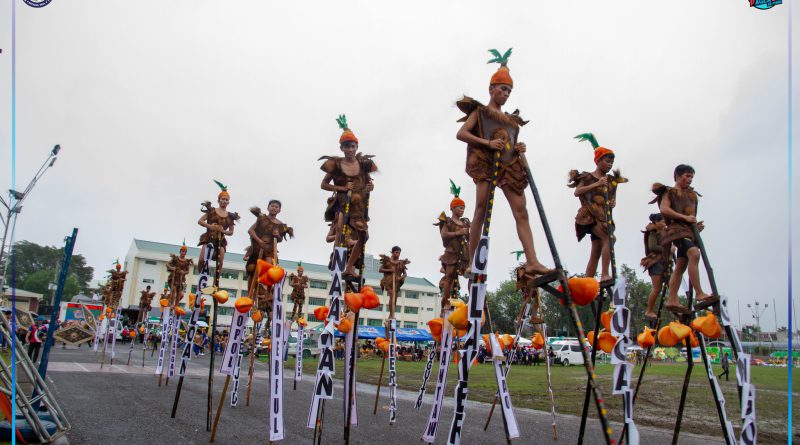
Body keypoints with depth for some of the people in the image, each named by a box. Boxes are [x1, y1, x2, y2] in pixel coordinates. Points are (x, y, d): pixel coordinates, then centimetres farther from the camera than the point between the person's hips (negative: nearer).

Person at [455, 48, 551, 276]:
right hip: (486, 163, -5)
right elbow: (461, 134, -3)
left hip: (509, 165, 5)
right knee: (482, 209, -14)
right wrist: (488, 143, -14)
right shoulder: (479, 111, 10)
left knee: (521, 212, -7)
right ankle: (471, 262, -11)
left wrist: (519, 149, 3)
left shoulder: (511, 119, 26)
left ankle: (532, 261, -13)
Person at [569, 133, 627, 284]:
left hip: (603, 217, 6)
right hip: (589, 215, -6)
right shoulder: (587, 177, -1)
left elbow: (612, 198, 18)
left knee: (596, 252, 1)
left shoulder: (611, 180, 14)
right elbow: (577, 192, -15)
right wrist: (596, 184, -22)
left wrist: (613, 203, -5)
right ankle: (604, 275, -30)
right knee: (609, 238, -27)